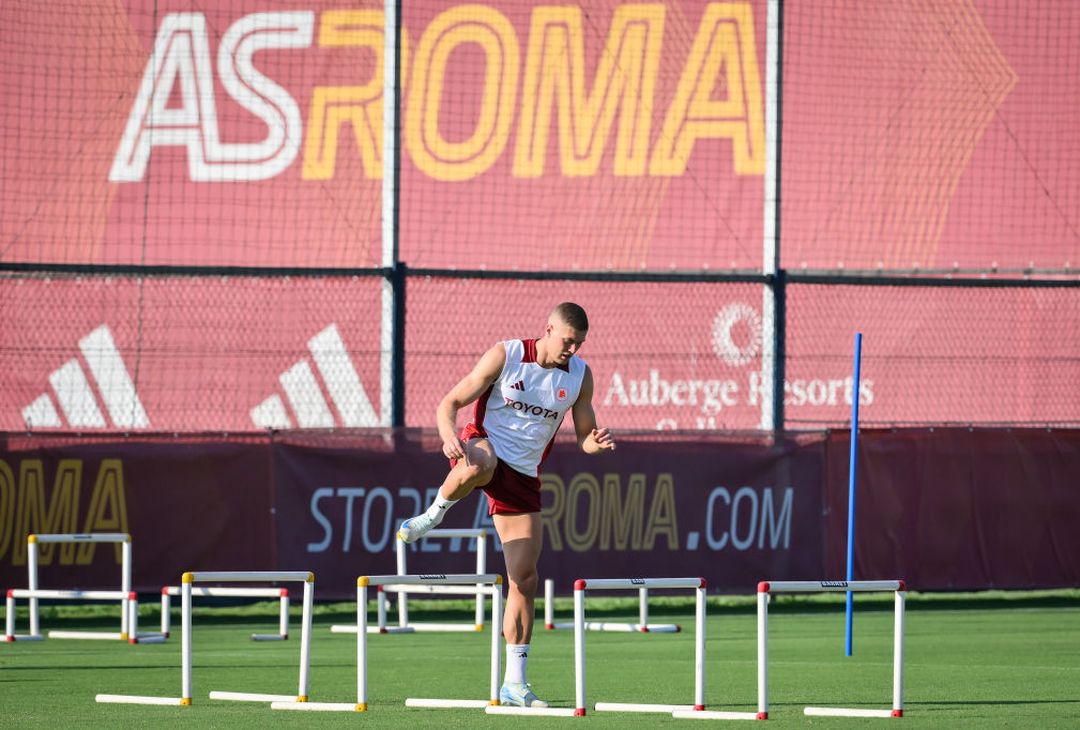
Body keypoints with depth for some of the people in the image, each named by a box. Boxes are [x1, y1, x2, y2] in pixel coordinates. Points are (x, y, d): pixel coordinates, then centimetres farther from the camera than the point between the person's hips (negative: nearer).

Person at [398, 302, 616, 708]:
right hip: (484, 446, -4)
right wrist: (449, 435, -31)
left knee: (524, 579, -1)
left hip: (522, 476, 4)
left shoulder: (580, 374, 3)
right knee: (478, 465, -45)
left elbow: (583, 435, 12)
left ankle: (514, 684, 6)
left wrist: (595, 442, -13)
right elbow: (450, 403, -9)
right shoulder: (505, 356, -9)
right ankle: (433, 515, -15)